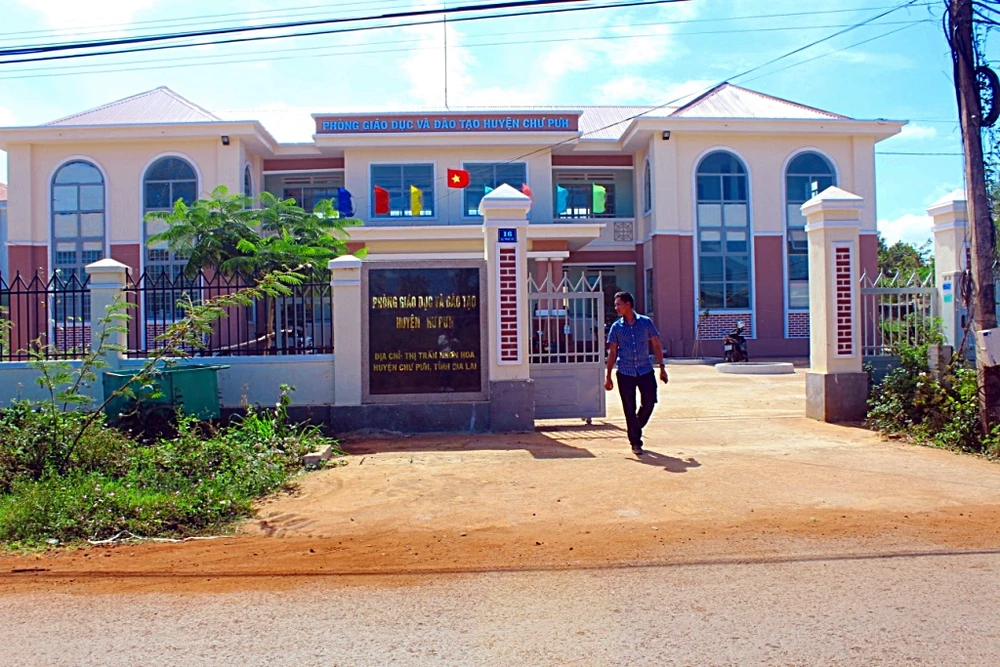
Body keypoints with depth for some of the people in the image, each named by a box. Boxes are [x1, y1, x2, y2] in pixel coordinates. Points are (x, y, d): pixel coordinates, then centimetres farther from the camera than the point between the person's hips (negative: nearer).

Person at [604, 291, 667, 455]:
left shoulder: (646, 322, 0)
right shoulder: (616, 327, 2)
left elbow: (656, 345, 5)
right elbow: (612, 353, 4)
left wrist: (662, 367, -1)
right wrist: (608, 377, 1)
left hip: (645, 370, 0)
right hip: (625, 373, 0)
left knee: (649, 402, -1)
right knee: (630, 409, 1)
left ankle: (636, 428, 27)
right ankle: (635, 442, 11)